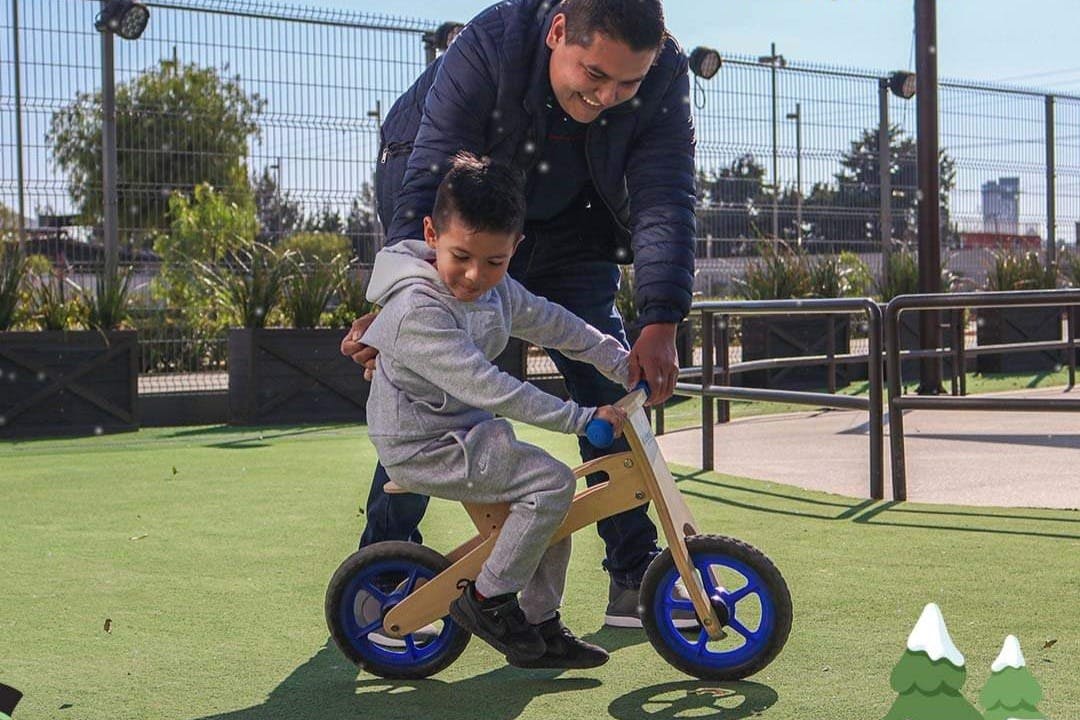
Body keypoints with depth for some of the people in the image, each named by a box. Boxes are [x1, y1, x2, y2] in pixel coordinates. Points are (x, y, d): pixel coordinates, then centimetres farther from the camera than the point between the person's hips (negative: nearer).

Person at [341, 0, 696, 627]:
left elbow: (665, 199, -27)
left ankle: (635, 576, 5)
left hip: (566, 233, 3)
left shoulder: (665, 77, -24)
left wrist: (660, 322, -41)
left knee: (613, 383, -4)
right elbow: (429, 182, -35)